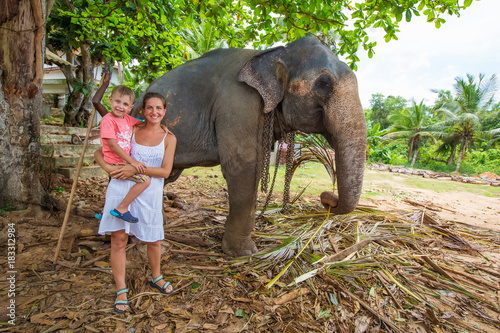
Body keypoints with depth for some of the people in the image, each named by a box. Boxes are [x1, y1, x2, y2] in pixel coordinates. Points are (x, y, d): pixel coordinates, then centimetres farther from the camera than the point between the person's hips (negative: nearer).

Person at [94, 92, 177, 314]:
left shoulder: (168, 138, 1)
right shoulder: (131, 130, 4)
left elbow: (165, 171, -8)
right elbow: (100, 152, 8)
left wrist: (136, 168, -17)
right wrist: (107, 167, -13)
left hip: (149, 193, 0)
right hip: (121, 187, 0)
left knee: (154, 239, 12)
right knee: (119, 238, 3)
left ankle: (156, 277, 38)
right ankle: (121, 290, 21)